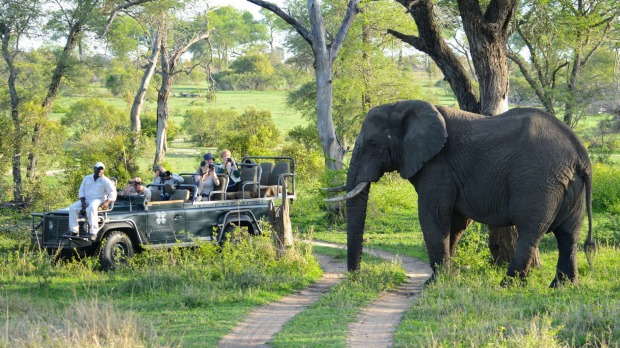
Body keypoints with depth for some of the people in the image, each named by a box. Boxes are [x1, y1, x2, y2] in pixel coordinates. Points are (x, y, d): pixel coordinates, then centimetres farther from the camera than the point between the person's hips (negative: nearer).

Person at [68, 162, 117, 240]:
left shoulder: (105, 181, 0)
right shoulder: (87, 178, 12)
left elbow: (113, 192, -1)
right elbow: (81, 190, 14)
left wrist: (107, 202, -18)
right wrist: (83, 201, -3)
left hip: (98, 200, -5)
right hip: (86, 200, 5)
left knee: (91, 207, -41)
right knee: (72, 208, -20)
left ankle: (94, 232, -43)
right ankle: (74, 231, -20)